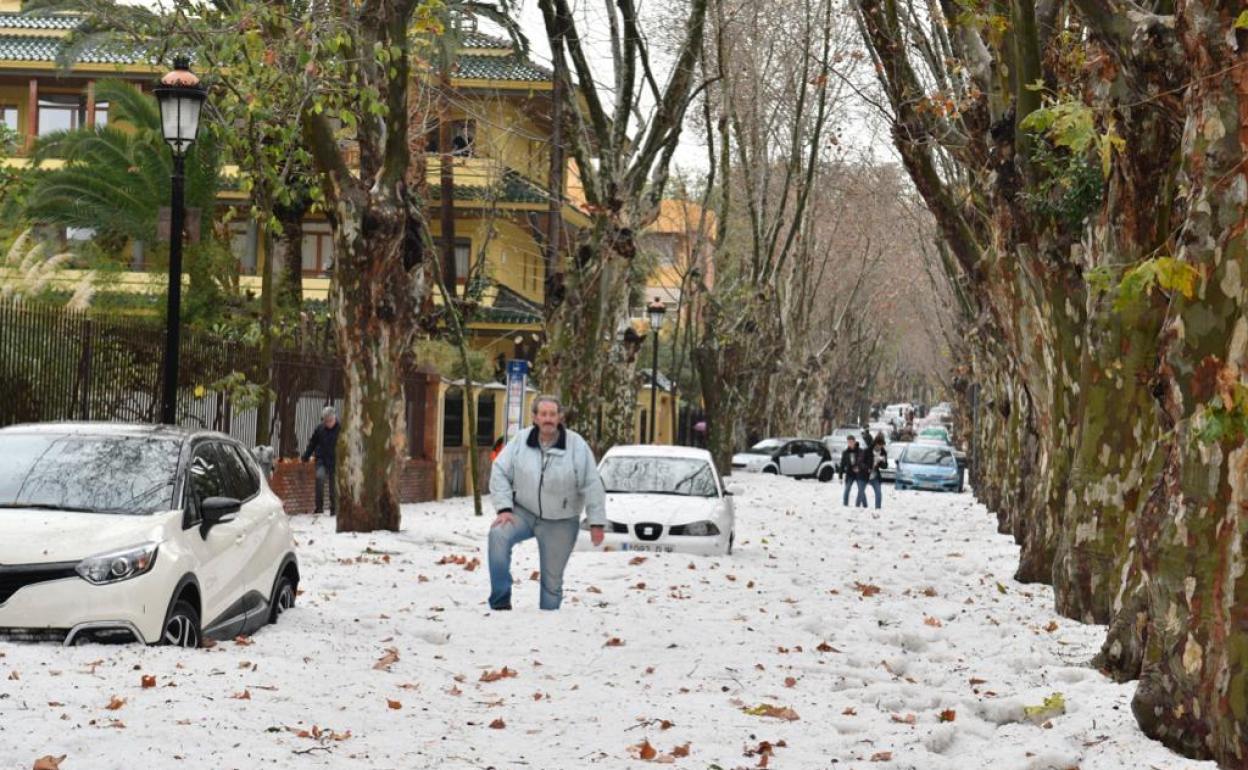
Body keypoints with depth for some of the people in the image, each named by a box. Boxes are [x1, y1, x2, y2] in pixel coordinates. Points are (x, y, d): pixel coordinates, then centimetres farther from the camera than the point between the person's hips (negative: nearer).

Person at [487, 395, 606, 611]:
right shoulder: (520, 441, -5)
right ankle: (500, 600, -23)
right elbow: (500, 473, -2)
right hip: (523, 512, 1)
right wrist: (504, 508, -13)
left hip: (560, 523, -1)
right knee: (498, 534, -27)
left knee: (552, 577, 5)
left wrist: (596, 522, -10)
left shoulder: (577, 446, -10)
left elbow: (592, 486, -8)